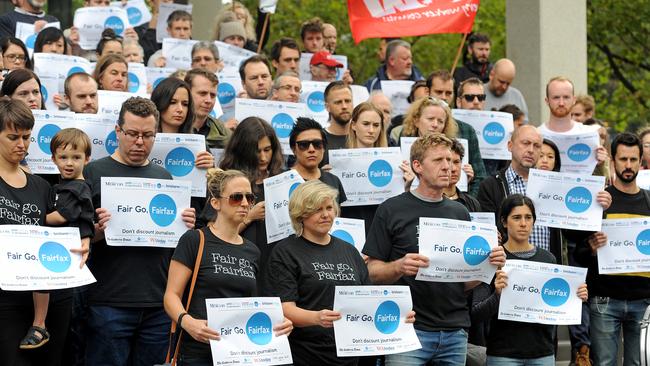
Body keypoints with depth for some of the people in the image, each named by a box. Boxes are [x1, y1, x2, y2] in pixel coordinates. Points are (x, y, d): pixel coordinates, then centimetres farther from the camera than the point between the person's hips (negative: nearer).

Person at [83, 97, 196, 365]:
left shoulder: (163, 177, 15)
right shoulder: (94, 172, 2)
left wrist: (186, 227, -1)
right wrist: (97, 232, -21)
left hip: (159, 303, 4)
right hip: (110, 301, -4)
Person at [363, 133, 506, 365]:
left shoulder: (459, 213, 14)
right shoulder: (392, 210, 0)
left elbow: (466, 283, 16)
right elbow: (373, 272, -3)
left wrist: (488, 264, -4)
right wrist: (400, 267, -23)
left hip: (455, 331, 4)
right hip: (409, 327, -4)